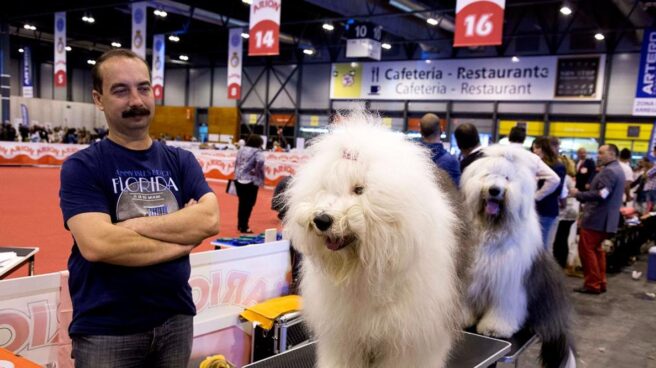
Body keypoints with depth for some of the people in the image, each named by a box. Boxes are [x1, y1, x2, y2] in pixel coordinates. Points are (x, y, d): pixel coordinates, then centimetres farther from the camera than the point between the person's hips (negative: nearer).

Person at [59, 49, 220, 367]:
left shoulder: (181, 161, 3)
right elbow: (97, 244, -22)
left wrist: (134, 225, -17)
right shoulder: (82, 167, -8)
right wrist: (181, 239, -12)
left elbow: (210, 220, -11)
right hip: (107, 329, -3)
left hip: (176, 319, 4)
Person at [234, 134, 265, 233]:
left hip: (239, 179, 7)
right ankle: (244, 227, 3)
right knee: (249, 204, 1)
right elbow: (260, 161, -29)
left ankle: (240, 225, 27)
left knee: (242, 202, 18)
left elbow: (236, 163, 17)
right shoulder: (257, 152, -10)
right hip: (251, 181, -7)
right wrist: (256, 171, -14)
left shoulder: (241, 150, 12)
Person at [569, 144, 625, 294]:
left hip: (596, 218, -10)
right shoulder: (617, 170, 18)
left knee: (587, 250, -5)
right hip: (606, 219, 10)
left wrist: (579, 195, -19)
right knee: (596, 249, 16)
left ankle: (592, 284, -1)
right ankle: (600, 283, 20)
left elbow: (601, 194, -26)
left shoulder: (608, 171, -17)